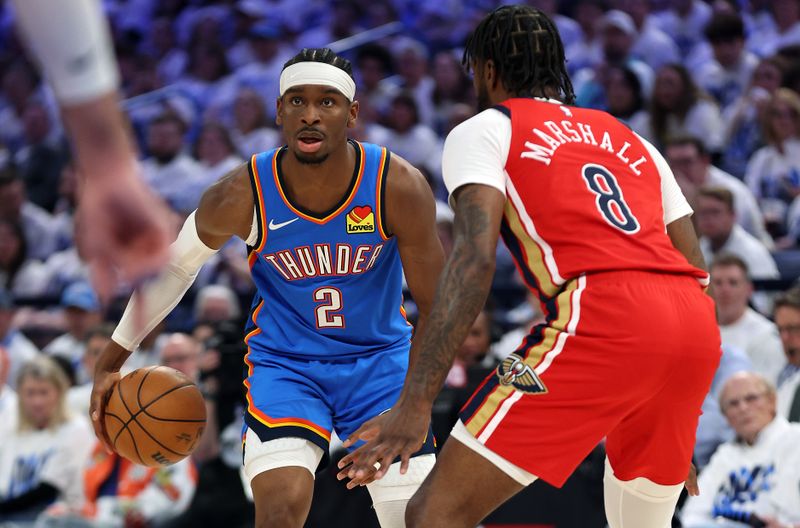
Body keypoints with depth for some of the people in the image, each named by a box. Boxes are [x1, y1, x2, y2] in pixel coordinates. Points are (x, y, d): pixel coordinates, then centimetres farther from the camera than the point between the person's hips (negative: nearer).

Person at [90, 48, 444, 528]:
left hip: (380, 358, 1)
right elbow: (173, 266, -1)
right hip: (284, 362, -1)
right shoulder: (242, 197, -20)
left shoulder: (399, 187, -22)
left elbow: (434, 307, -13)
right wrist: (111, 362, 4)